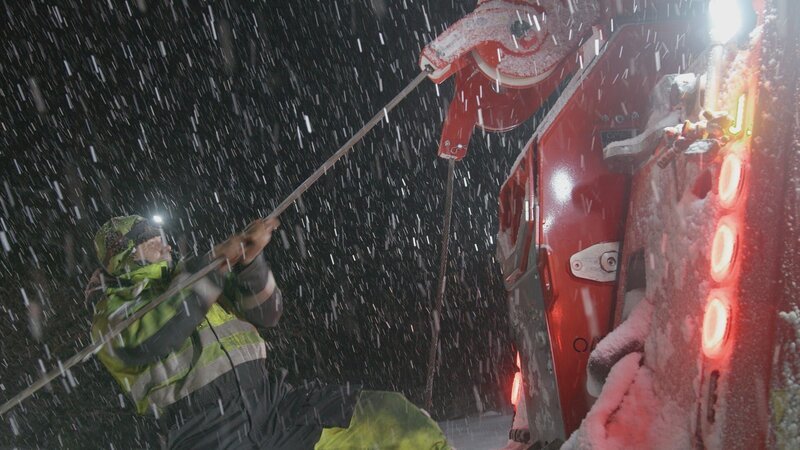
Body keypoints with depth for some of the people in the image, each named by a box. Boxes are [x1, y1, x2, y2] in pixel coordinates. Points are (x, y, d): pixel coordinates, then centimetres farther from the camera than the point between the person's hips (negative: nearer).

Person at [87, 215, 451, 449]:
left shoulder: (189, 283, 23)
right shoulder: (111, 313, 8)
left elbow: (265, 313, 15)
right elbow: (144, 340, -16)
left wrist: (250, 261, -4)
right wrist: (213, 265, -14)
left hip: (271, 402, 5)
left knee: (388, 418, -7)